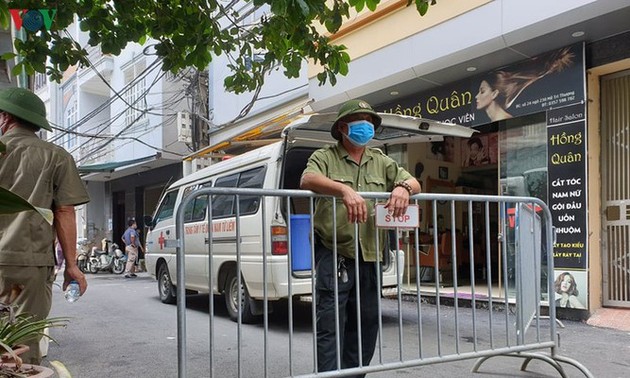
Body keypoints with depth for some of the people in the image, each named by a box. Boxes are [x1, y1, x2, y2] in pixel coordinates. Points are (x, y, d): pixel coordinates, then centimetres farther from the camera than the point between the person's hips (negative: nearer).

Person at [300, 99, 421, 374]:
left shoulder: (382, 162, 16)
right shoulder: (325, 158, 1)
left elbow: (414, 183, 10)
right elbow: (307, 180, -19)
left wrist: (403, 187, -16)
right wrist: (345, 190, -37)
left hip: (369, 257, 6)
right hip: (334, 255, -5)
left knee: (366, 324, 13)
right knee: (330, 325, -6)